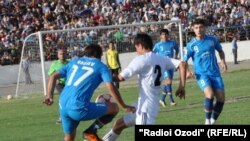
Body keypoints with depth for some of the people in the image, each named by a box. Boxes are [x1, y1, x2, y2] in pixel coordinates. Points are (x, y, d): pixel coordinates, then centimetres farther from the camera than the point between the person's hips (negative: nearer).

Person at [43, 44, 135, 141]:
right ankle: (91, 132, 2)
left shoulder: (74, 62, 23)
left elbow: (53, 76, 16)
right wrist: (124, 107, 6)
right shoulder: (100, 66, 8)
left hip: (63, 106, 6)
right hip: (79, 107, -6)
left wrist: (49, 96, 17)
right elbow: (111, 88, -3)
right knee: (114, 108, 9)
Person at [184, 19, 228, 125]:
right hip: (202, 74, -3)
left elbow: (220, 51, 20)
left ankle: (213, 121, 15)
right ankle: (207, 120, -11)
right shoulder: (191, 45, -3)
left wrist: (223, 61, 2)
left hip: (215, 73, 3)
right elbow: (184, 61, 0)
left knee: (221, 99, -5)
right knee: (210, 94, -27)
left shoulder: (212, 40, 3)